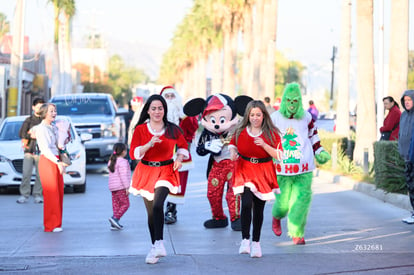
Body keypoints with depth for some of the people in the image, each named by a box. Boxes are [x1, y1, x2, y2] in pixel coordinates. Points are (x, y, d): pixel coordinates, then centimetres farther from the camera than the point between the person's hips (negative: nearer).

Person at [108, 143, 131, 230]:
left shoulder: (111, 161, 16)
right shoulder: (122, 162, -11)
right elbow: (123, 175, -16)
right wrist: (127, 187, -16)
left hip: (112, 187, 8)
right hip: (120, 187, -8)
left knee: (116, 205, 9)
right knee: (125, 204, -3)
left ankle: (114, 224, 6)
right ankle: (115, 218, -17)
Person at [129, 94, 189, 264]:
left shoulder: (172, 129, 1)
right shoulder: (140, 129, -1)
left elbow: (183, 145, 19)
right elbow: (133, 153, -8)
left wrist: (179, 158, 1)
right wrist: (149, 145, -22)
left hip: (166, 171, -2)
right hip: (146, 172, 2)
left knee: (158, 205, -25)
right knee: (151, 212, 8)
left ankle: (158, 244, -28)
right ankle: (155, 248, 19)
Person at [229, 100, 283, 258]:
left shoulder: (271, 133, -3)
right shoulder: (240, 131, 0)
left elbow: (278, 155, -7)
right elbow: (233, 144, 16)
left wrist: (264, 145, -21)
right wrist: (233, 153, -7)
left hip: (263, 172, 0)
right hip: (245, 170, 0)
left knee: (259, 208, 6)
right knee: (246, 203, -20)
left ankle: (256, 242, 21)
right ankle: (245, 239, -10)